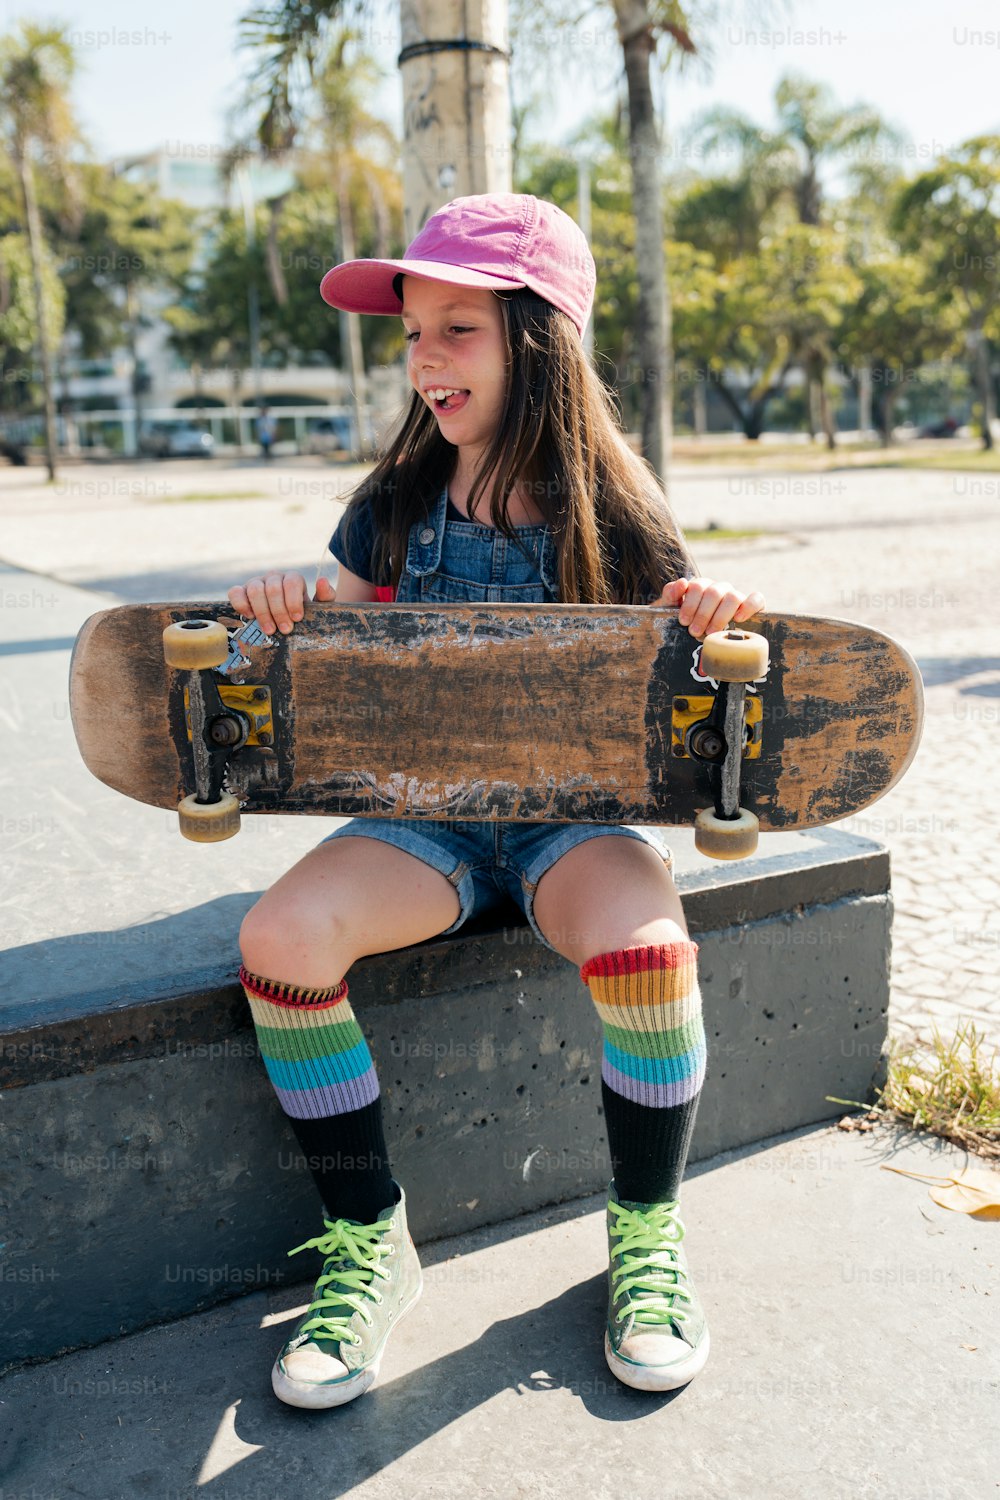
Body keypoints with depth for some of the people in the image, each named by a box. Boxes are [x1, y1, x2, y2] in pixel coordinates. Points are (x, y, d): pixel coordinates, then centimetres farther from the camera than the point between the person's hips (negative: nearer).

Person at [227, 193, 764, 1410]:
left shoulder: (614, 514, -2)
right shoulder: (393, 510, 4)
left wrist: (701, 618, -18)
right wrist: (290, 612, -11)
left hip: (578, 811, -2)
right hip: (423, 811, 2)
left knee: (644, 946, -34)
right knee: (280, 938, -25)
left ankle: (646, 1230, -3)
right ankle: (370, 1240, -3)